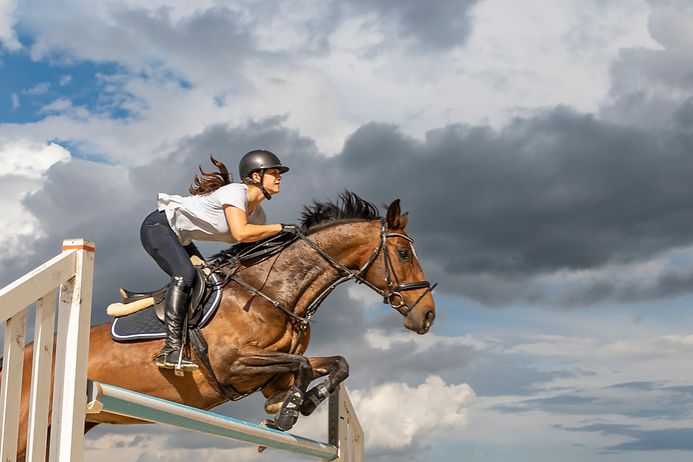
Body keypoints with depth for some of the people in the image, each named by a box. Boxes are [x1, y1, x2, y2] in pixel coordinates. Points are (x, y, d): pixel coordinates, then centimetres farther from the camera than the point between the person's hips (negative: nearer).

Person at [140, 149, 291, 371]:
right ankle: (172, 349, -32)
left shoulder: (257, 214, 5)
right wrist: (280, 228, -28)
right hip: (158, 226, -10)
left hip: (179, 239, 10)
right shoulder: (235, 191, -23)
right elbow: (240, 233, -37)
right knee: (185, 275, -28)